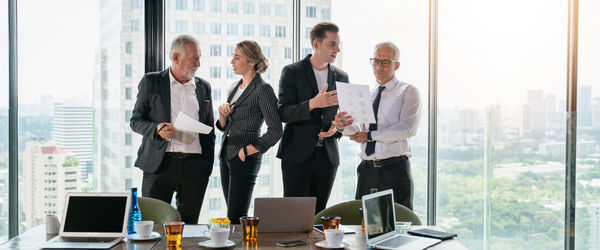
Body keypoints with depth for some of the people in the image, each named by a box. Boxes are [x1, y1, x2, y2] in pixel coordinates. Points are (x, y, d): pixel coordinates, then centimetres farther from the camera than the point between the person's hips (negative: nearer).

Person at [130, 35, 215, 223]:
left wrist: (208, 165, 9)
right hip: (160, 163, -2)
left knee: (189, 225, 6)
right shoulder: (151, 82, 5)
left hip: (195, 166, 3)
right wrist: (157, 129, -15)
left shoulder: (203, 87, 14)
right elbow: (135, 121, 5)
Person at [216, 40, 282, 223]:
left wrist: (248, 150, -15)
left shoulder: (262, 89, -10)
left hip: (244, 160, -8)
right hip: (226, 156, 8)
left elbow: (275, 130, -16)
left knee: (235, 218, -6)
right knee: (232, 216, 11)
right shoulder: (235, 87, 14)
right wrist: (222, 115, -3)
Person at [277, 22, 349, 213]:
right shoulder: (292, 72, -1)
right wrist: (313, 103, -25)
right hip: (297, 154, -4)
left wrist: (336, 127, -5)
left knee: (318, 214, 7)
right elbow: (283, 113, -10)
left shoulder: (341, 77, 11)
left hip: (328, 155, 4)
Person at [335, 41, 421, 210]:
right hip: (367, 169, 4)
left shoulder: (408, 92, 1)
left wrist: (370, 135, -11)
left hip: (395, 170, -4)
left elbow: (407, 129, -13)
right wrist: (344, 125, -17)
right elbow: (358, 130, 5)